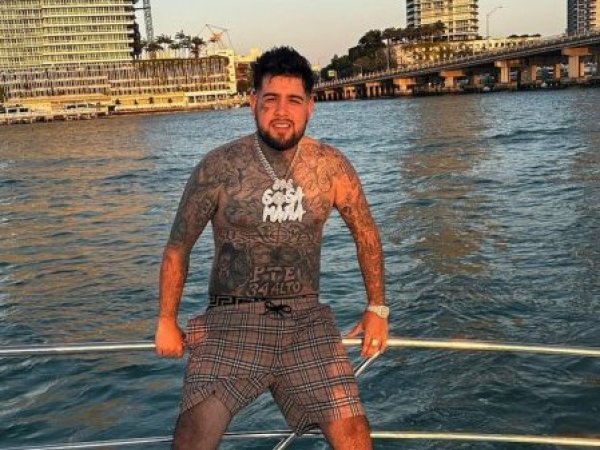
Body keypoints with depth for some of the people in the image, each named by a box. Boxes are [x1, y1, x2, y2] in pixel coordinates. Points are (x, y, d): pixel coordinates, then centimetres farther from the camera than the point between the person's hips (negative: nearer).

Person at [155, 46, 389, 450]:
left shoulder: (332, 167, -1)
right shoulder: (219, 167, -6)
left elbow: (366, 235, 14)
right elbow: (179, 246, 6)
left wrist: (377, 308, 12)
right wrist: (167, 321, 7)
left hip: (306, 318, 2)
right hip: (231, 318, -1)